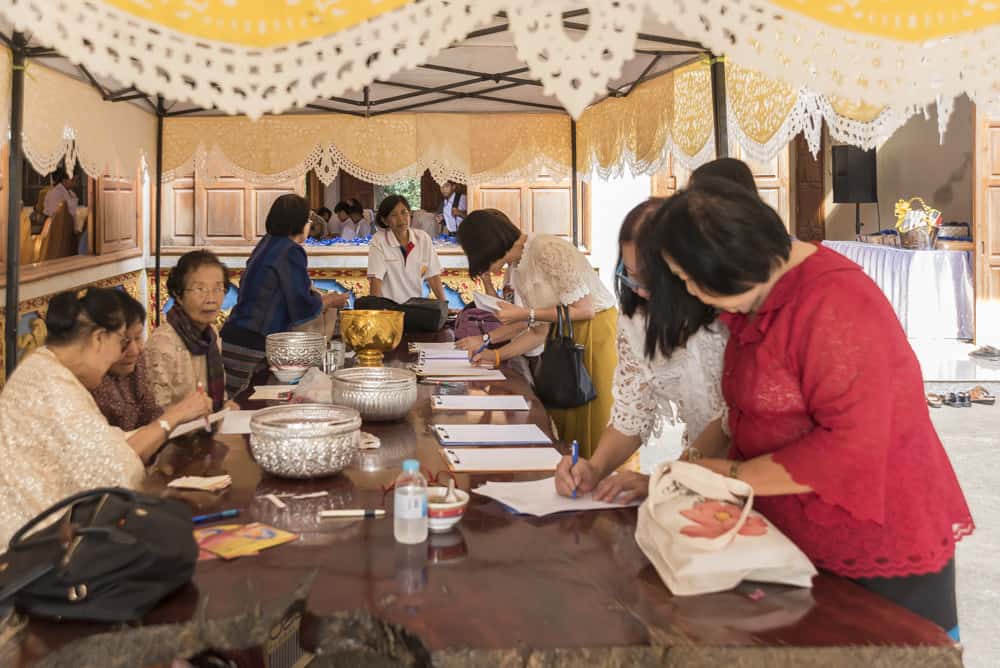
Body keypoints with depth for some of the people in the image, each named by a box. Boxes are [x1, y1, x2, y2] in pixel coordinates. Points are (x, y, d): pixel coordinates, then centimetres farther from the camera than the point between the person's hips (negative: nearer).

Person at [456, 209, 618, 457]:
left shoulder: (548, 250, -17)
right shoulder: (517, 271, 10)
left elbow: (584, 309, -18)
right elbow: (540, 331, 11)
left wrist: (524, 314, -17)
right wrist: (495, 355, 7)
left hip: (597, 332, -8)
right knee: (562, 420, 7)